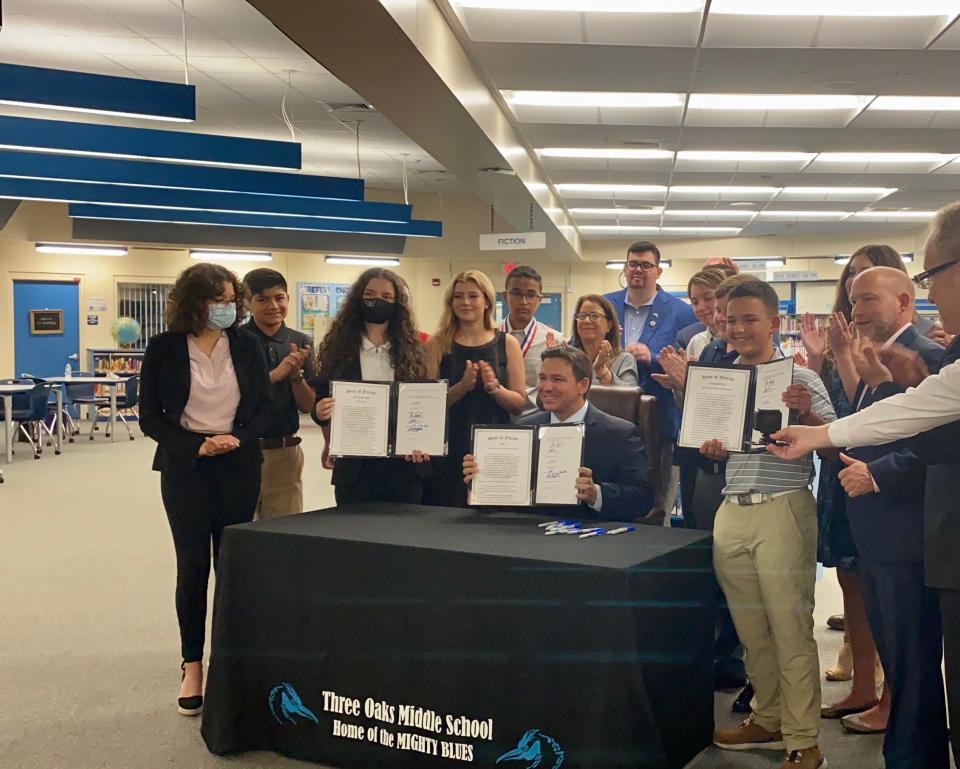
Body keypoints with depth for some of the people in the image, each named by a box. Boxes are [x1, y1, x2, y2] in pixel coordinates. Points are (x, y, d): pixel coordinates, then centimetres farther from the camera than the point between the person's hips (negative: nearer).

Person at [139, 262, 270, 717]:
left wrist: (239, 438, -13)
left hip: (239, 466, 2)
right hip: (185, 467, -1)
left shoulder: (245, 345, 1)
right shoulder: (164, 349, -4)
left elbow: (264, 405, 5)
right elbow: (150, 416, -3)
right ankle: (192, 665, 12)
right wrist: (195, 446, -15)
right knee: (192, 566, 1)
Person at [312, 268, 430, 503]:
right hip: (354, 465, -1)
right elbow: (320, 399, 1)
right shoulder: (338, 346, 1)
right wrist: (320, 412, -21)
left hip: (404, 464, 1)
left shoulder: (411, 349, 5)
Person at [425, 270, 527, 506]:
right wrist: (462, 387, -17)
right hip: (448, 449, 0)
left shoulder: (507, 344, 5)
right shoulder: (437, 344, 3)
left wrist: (494, 388, -14)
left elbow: (520, 404, 3)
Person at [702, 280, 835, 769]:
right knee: (751, 629, 13)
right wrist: (712, 449, 1)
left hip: (783, 509, -5)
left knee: (791, 629, -2)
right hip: (732, 510, 6)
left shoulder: (799, 378, -3)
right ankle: (767, 719, 29)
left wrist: (807, 413, -26)